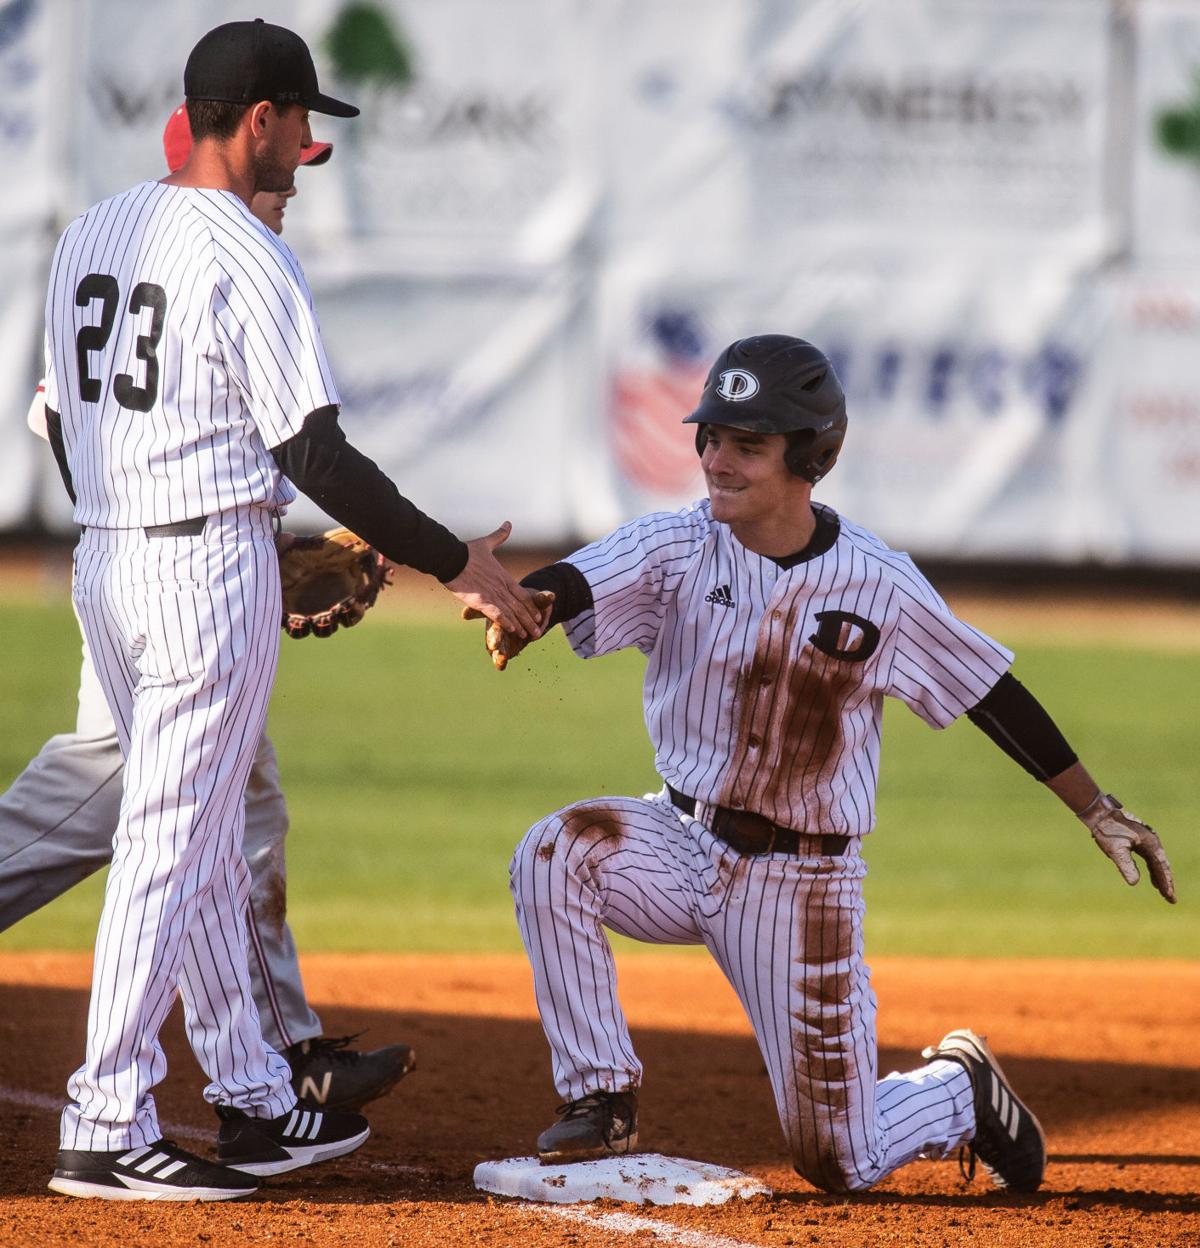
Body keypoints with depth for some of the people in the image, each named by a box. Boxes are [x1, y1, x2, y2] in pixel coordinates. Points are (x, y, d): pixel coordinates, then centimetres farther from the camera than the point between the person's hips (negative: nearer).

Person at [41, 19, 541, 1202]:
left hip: (100, 562, 9)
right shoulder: (245, 258, -14)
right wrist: (458, 566, -11)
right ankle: (106, 1130, -7)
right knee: (171, 847, -6)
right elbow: (313, 454, -17)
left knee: (205, 843, 16)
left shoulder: (88, 236, 10)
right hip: (210, 563, -9)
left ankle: (254, 1102, 23)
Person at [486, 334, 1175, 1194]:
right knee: (554, 854, -29)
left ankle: (961, 1091, 34)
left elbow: (993, 694, -2)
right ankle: (601, 1103, -13)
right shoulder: (675, 549, -10)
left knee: (841, 1163, -2)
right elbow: (573, 588, -28)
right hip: (683, 845, 2)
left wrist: (1098, 811, -1)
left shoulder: (881, 587, -11)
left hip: (803, 887, -2)